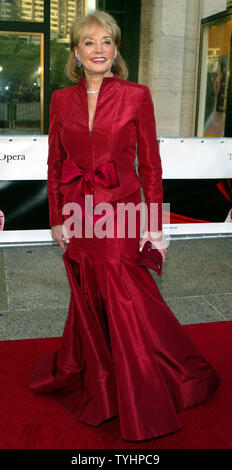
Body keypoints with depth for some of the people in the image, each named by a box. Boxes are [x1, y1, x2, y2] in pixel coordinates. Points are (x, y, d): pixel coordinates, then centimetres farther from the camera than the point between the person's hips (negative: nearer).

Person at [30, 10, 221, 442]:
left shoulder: (136, 96, -3)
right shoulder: (62, 100, 6)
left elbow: (150, 164, -3)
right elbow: (55, 165, 10)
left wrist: (155, 225, -6)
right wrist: (57, 219, 6)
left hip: (120, 213, -3)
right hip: (77, 214, 3)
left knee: (127, 304, 0)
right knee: (88, 298, 15)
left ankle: (144, 407, 21)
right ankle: (93, 382, 40)